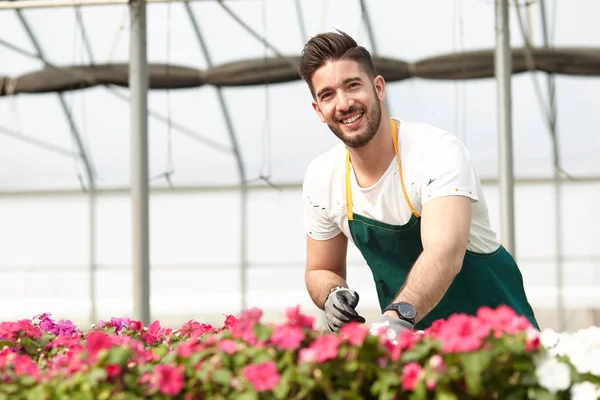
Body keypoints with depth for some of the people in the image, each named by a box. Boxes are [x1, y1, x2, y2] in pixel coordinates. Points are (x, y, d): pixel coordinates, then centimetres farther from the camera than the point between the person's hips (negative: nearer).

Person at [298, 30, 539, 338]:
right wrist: (332, 296, -13)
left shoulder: (438, 152, -21)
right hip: (408, 336, 4)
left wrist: (398, 316, -56)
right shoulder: (320, 177, -4)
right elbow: (320, 271, 11)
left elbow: (445, 254, -38)